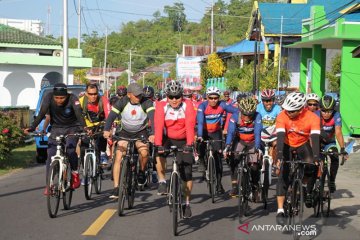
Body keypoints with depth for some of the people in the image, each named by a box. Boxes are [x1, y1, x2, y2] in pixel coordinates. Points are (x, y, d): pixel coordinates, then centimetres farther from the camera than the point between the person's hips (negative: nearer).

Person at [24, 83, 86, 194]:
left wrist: (84, 127, -52)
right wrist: (32, 127, -39)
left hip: (72, 128, -2)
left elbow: (79, 114, -34)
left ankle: (75, 173, -2)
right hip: (56, 129, 2)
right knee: (50, 155, -10)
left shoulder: (72, 98, -23)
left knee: (70, 150, -26)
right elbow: (42, 113, -26)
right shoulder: (49, 97, -18)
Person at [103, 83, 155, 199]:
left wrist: (152, 134, -50)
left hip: (141, 132, -1)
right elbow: (111, 116, -26)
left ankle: (141, 172, 4)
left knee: (144, 153, -28)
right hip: (125, 133, 1)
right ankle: (116, 188, -10)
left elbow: (152, 118, -32)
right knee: (118, 157, -14)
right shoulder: (122, 102, -17)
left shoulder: (146, 103, -20)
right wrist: (107, 130, -45)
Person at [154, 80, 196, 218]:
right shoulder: (161, 106, -18)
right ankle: (162, 181, -10)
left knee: (187, 173, -3)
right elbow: (158, 125, -28)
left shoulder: (187, 105, -19)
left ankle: (187, 203, 12)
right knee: (160, 155, -32)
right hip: (167, 139, 0)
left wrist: (189, 144, -41)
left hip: (183, 141, 0)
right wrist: (158, 144, -41)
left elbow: (190, 125, -29)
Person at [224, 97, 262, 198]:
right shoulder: (235, 117, -26)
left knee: (254, 166, -8)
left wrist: (257, 148, -48)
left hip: (253, 142, -1)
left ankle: (255, 187, 14)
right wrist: (227, 147, -46)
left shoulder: (257, 117, -28)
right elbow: (230, 132, -33)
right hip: (240, 141, 1)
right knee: (233, 160, -22)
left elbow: (257, 133, -35)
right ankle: (234, 185, -11)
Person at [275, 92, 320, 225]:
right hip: (287, 145, -1)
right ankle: (280, 211, -12)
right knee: (283, 175, -12)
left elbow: (315, 138, -36)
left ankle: (308, 193, 7)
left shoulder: (312, 118, -27)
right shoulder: (282, 117, -27)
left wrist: (316, 158, -49)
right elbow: (280, 136, -35)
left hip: (303, 145, 1)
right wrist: (279, 155, -48)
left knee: (312, 167, -21)